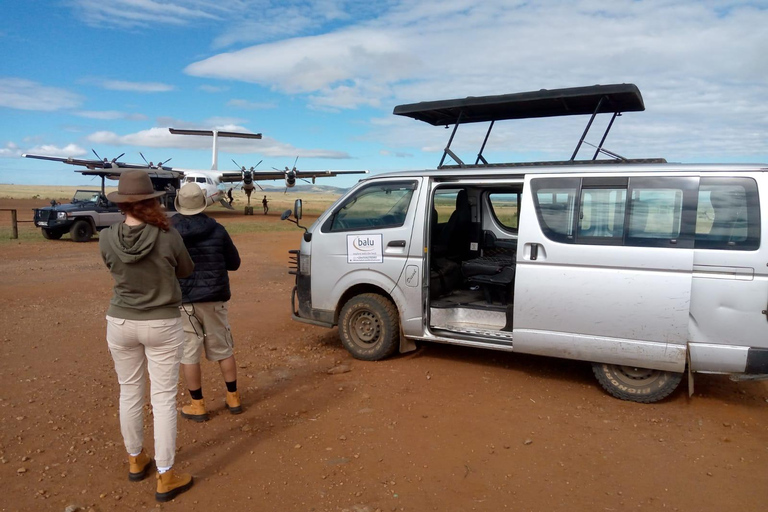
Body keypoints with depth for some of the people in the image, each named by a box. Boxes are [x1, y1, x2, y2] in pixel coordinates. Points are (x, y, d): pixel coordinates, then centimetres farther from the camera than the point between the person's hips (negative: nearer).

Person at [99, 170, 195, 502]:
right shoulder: (168, 236, -18)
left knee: (130, 393, 19)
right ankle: (165, 478, 14)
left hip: (120, 323, 3)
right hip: (162, 325, -3)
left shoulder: (106, 239, -11)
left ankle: (136, 461, 37)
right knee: (163, 398, 6)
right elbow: (186, 271, 0)